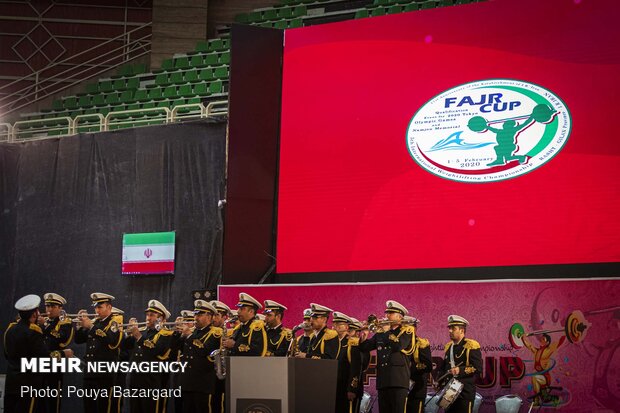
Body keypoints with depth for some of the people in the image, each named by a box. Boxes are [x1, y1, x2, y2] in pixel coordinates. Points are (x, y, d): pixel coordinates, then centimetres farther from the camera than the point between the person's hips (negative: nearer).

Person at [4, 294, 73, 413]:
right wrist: (63, 353, -2)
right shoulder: (32, 331, -16)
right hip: (29, 383, -7)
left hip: (10, 383, 7)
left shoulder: (10, 328, 6)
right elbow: (46, 357, -17)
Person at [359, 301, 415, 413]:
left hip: (398, 380, -5)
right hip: (383, 380, 5)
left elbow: (398, 345, -18)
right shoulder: (380, 332, 17)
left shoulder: (407, 331, 2)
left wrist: (387, 331, -7)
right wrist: (364, 336, -3)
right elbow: (364, 348, 15)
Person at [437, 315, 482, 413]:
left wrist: (461, 370, -25)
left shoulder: (471, 346, -7)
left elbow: (478, 368, -14)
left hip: (465, 392, -7)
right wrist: (439, 382, 9)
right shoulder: (448, 346, 16)